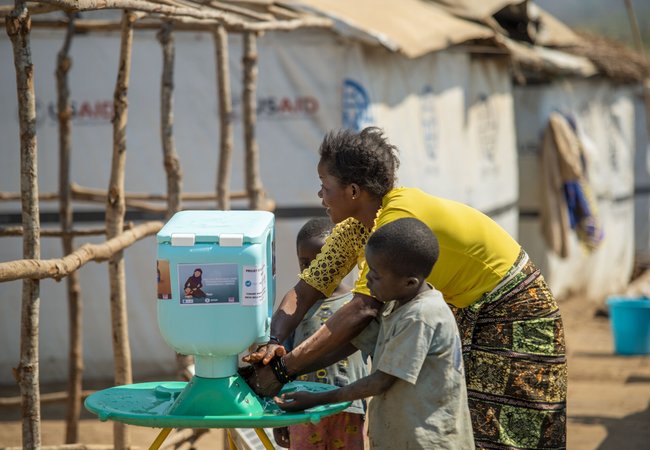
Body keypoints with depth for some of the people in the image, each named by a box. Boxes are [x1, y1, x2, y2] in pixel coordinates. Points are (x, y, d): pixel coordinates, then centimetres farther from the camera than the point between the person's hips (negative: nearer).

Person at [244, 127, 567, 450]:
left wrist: (283, 369, -38)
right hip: (468, 315, 8)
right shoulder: (354, 227, -5)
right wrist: (273, 344, -25)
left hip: (513, 318, -8)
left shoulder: (400, 217, -32)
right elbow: (305, 290, -5)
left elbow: (363, 310, -38)